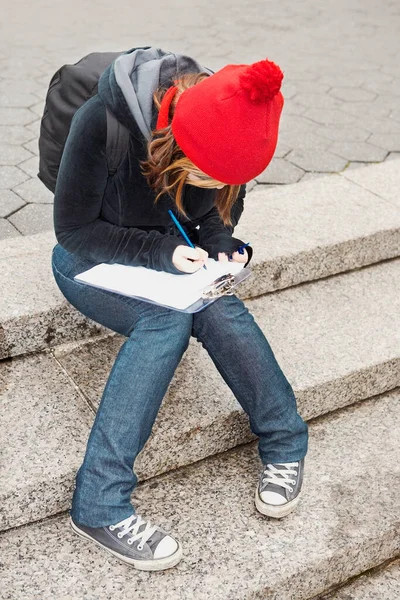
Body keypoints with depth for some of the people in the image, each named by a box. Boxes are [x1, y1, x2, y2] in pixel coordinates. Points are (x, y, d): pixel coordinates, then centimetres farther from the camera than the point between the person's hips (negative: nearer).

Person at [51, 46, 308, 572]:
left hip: (169, 254, 4)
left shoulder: (222, 136, -15)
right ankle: (99, 504, -31)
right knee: (167, 318, -32)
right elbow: (73, 229, -19)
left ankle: (285, 443, -11)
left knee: (217, 309, -28)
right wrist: (160, 251, -28)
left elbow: (216, 213, 4)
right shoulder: (102, 122, -30)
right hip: (90, 259, -3)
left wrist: (221, 245, -16)